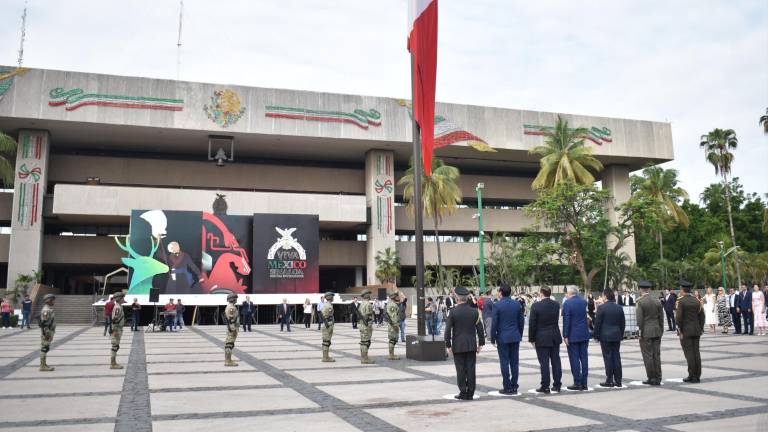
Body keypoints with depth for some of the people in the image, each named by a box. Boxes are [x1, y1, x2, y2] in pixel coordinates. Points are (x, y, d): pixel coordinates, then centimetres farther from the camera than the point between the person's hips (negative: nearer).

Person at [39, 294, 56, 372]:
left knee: (45, 348, 14)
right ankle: (42, 366, -5)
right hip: (47, 333, -11)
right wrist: (46, 333, -23)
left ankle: (44, 364, 21)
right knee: (44, 348, -7)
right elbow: (44, 323, -22)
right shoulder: (46, 310, -18)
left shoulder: (49, 309, 15)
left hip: (49, 332, 11)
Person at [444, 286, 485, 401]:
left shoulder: (453, 312, -9)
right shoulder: (475, 311, 1)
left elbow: (448, 330, -9)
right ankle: (470, 394, 10)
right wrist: (480, 343, 12)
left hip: (458, 346, -3)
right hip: (471, 345, 3)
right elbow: (480, 329, 4)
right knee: (471, 369, 6)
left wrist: (448, 345, -2)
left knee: (461, 370, 4)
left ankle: (463, 393, 7)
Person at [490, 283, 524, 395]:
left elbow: (494, 323, -9)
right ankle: (514, 387, 13)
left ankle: (507, 387, 4)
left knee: (504, 363, 1)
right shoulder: (517, 304, 3)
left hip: (502, 338, -4)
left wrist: (493, 339, 0)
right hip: (515, 337, 4)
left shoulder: (497, 305, -11)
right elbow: (521, 321, 8)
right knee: (514, 362, 8)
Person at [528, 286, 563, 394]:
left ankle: (545, 386, 3)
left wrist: (532, 339, -2)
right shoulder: (556, 304, 1)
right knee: (556, 361, 10)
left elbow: (532, 324, -10)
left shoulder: (536, 306, -13)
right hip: (555, 337, 5)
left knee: (544, 363, 0)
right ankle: (557, 385, 16)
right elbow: (556, 320, 10)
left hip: (542, 338, -5)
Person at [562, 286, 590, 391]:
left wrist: (565, 335, -9)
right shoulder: (584, 301, 5)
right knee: (584, 358, 8)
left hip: (573, 335, -5)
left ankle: (577, 383, 1)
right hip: (584, 335, 5)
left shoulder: (567, 303, -11)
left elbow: (566, 320, -14)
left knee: (574, 359, 0)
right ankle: (584, 383, 11)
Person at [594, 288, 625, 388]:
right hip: (616, 336, 5)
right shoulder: (619, 308, 6)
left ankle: (609, 381, 1)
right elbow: (623, 323, 10)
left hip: (605, 336, -5)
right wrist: (621, 335, 18)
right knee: (616, 357, 9)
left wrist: (596, 335, -1)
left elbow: (597, 323, -10)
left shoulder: (601, 308, -12)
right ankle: (618, 381, 12)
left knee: (608, 358, -1)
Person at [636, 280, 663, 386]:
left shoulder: (640, 302, -10)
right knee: (656, 355, 8)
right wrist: (661, 331, 15)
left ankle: (651, 378, 3)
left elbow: (640, 319, -13)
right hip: (657, 331, 5)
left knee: (648, 356, 1)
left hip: (646, 332, -5)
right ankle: (658, 379, 11)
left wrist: (639, 332, -6)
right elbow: (661, 318, 8)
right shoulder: (657, 301, 5)